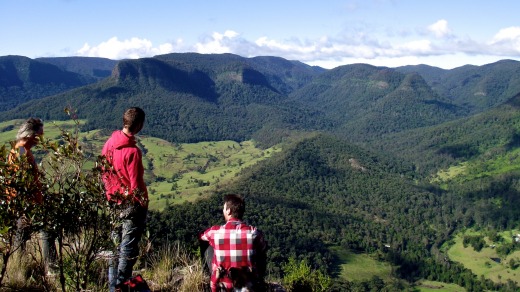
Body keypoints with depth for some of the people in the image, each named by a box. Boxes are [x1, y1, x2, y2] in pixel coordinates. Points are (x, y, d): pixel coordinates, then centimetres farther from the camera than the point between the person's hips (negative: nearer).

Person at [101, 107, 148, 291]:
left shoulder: (110, 142, -2)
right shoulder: (132, 151, -24)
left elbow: (103, 171, 6)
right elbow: (136, 184, -20)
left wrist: (110, 195, 16)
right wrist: (143, 203, -6)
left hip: (114, 202, 7)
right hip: (131, 204, -7)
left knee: (115, 244, 18)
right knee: (129, 248, 5)